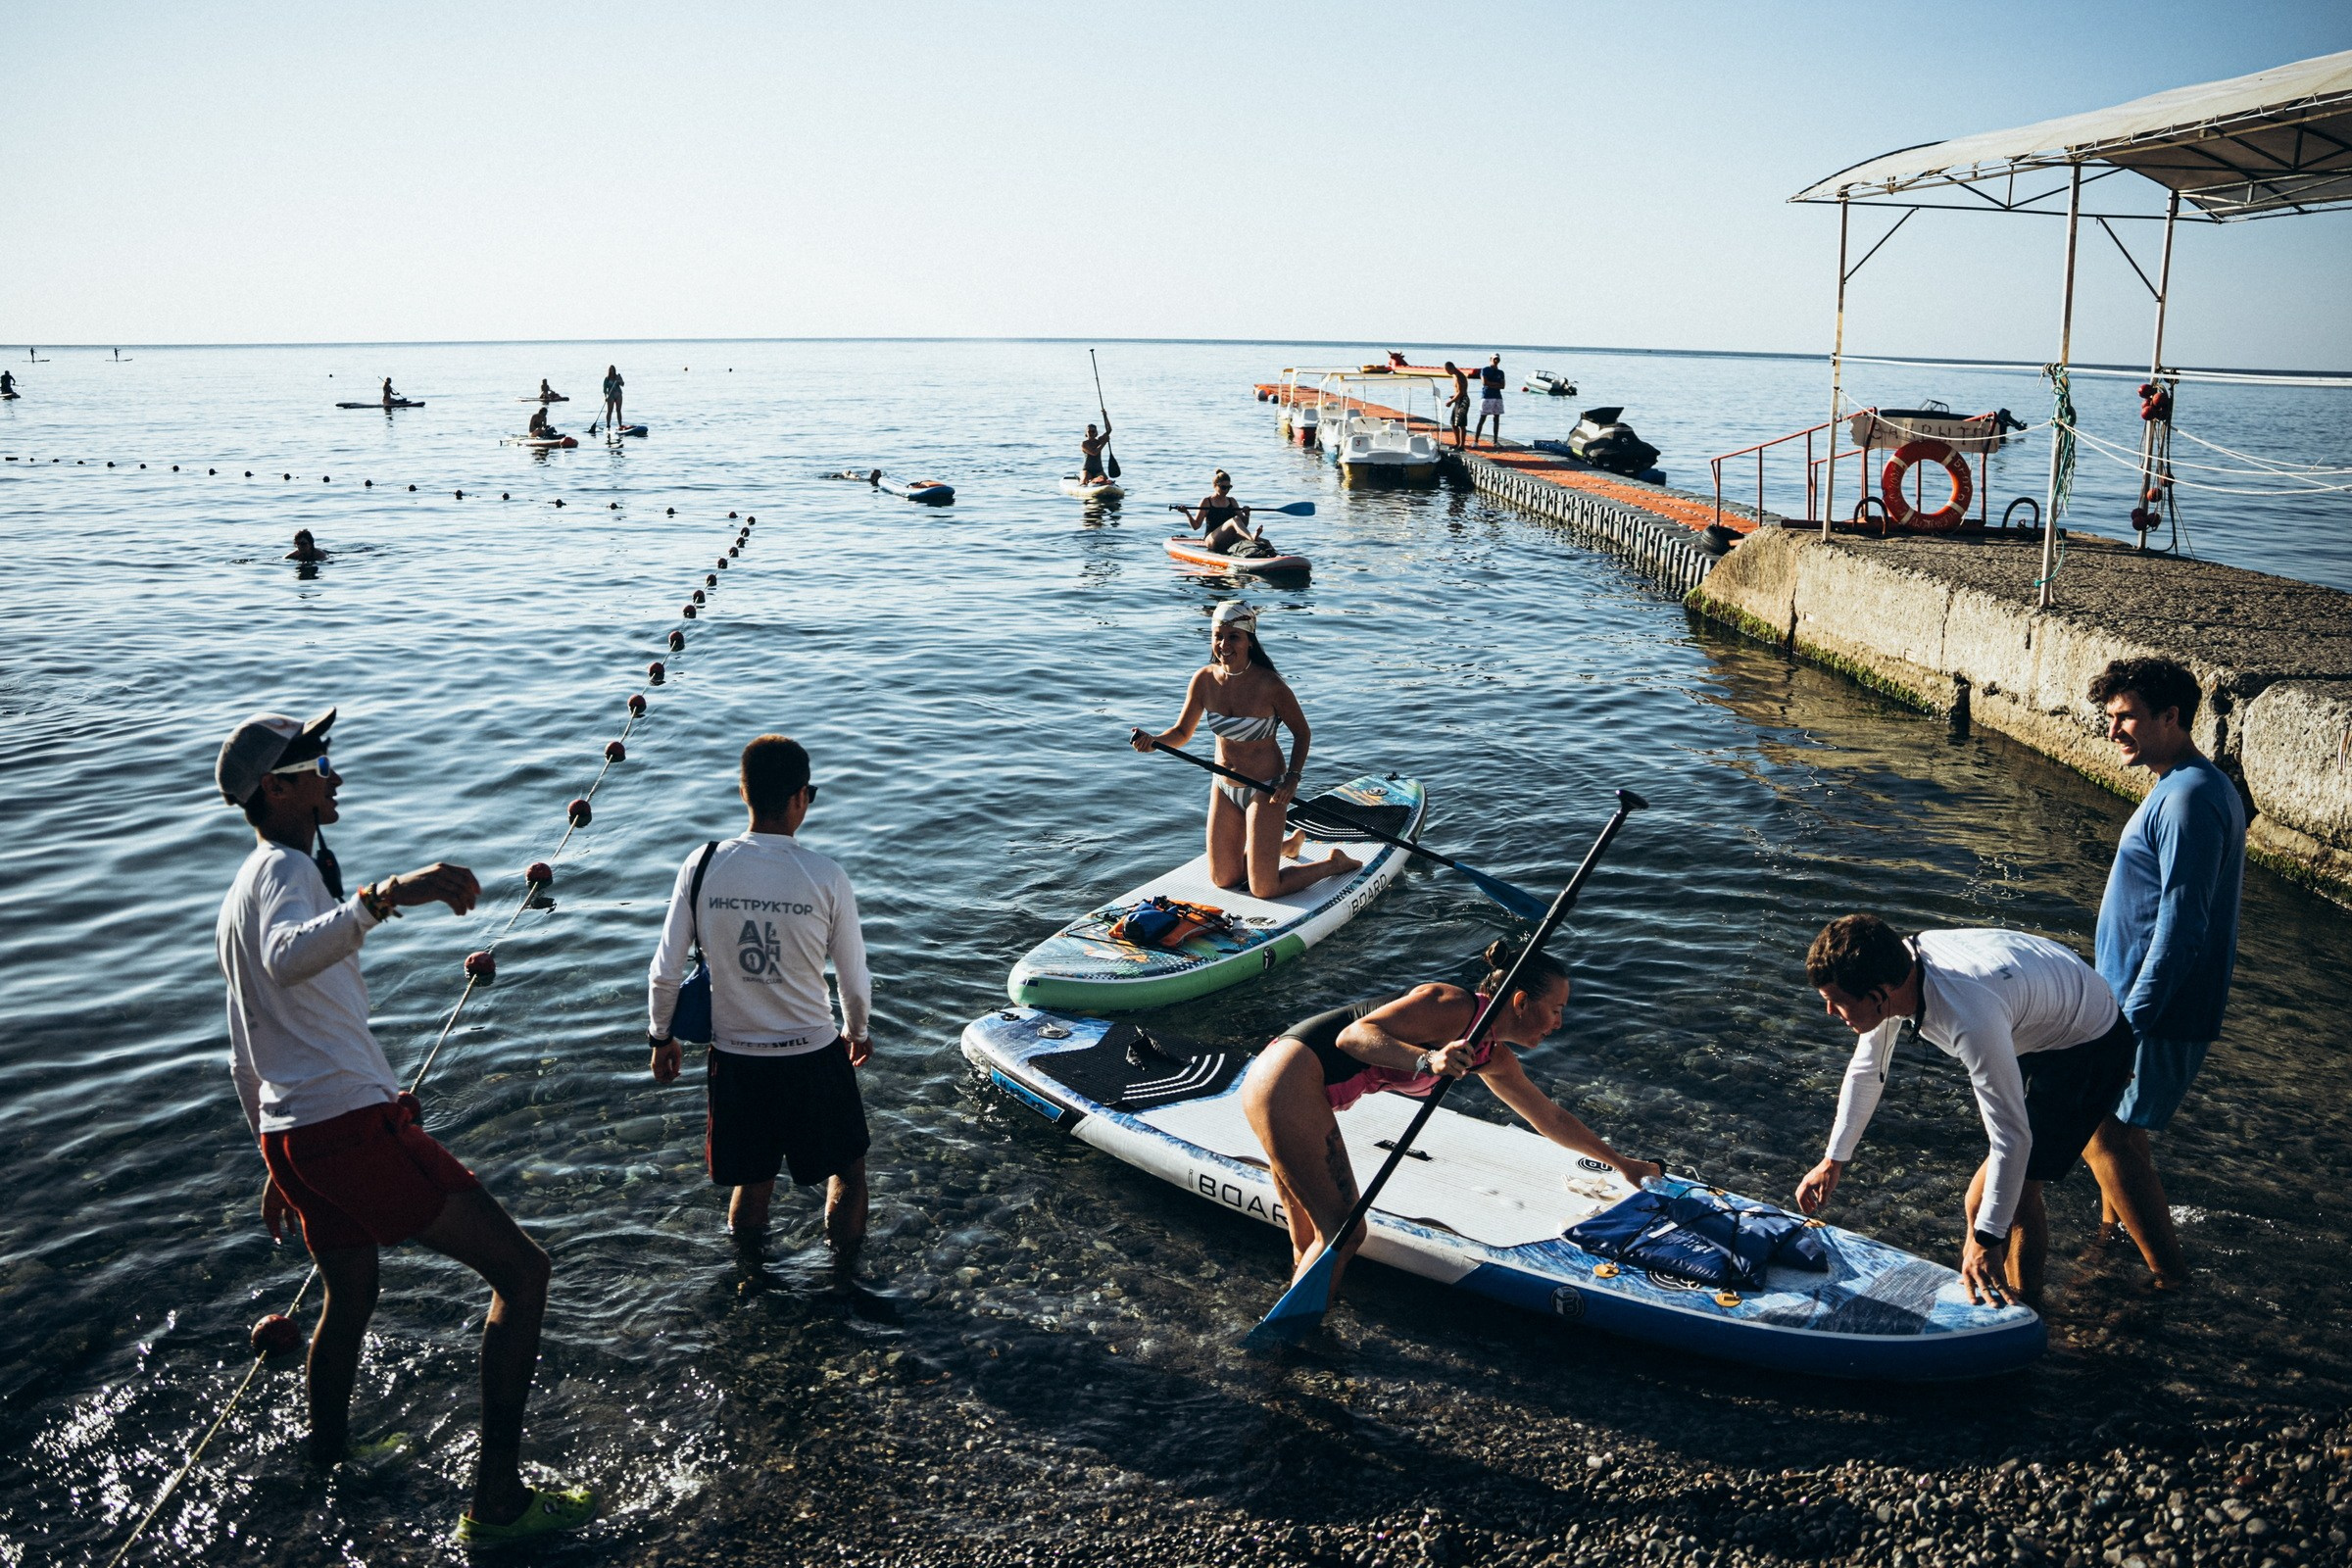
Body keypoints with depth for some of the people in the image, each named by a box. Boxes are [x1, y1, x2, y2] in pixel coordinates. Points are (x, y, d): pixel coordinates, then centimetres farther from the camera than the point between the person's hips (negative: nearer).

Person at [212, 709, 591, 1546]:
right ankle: (498, 1499, -9)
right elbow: (288, 959, -37)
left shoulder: (241, 896, 20)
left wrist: (277, 1165, 32)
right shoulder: (286, 870, -10)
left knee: (351, 1295, 28)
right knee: (520, 1267, -8)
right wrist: (384, 897, -51)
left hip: (292, 1133, 10)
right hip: (354, 1122, -10)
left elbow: (245, 1061, 26)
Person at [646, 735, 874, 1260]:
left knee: (752, 1180, 23)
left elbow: (666, 971, -4)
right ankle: (844, 1276, 35)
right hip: (812, 1057, -2)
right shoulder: (826, 877, -15)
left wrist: (662, 1037, 14)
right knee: (847, 1168, 22)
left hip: (733, 1057, 2)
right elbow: (855, 982, -6)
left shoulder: (702, 866, -11)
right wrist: (857, 1031, 15)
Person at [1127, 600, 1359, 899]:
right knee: (1223, 880, 16)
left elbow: (1302, 733, -8)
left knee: (1263, 890, -4)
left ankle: (1336, 863, 21)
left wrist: (1293, 778, -20)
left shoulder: (1270, 686, -22)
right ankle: (1288, 844, 42)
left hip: (1265, 789, -6)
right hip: (1224, 787, 6)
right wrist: (1152, 741, -20)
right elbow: (1182, 732, 0)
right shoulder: (1204, 679, -9)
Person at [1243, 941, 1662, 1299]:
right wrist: (1427, 1061, -36)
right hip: (1289, 1079, -10)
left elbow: (1552, 1119, 29)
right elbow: (1352, 1035, -22)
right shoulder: (1454, 1006, -15)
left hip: (1301, 1094, 10)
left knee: (1311, 1245, 11)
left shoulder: (1494, 1061, 14)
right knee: (1343, 1234, -7)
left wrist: (1621, 1162, 37)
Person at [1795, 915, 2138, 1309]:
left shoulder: (1971, 1021, -44)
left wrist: (1987, 1239, -28)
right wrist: (1833, 1161, 4)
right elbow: (1866, 1071, -3)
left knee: (2016, 1192, -13)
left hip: (2088, 1048, -8)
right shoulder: (1894, 970, -19)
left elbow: (2013, 1137, -35)